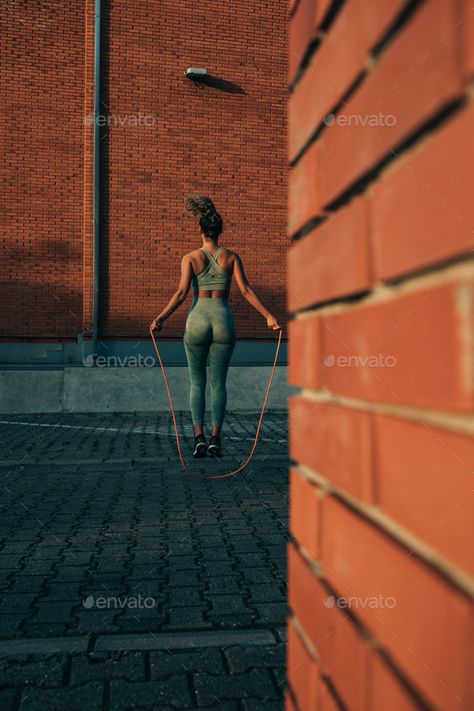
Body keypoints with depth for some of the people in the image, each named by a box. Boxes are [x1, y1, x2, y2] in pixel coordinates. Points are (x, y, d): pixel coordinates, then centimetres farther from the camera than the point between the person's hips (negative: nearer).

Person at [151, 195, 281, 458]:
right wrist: (268, 315, -2)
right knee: (218, 383, 7)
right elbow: (246, 290, -5)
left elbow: (182, 293, -13)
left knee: (197, 382, 8)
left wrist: (161, 318, -14)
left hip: (198, 320, -1)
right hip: (224, 321, 1)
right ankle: (215, 440, 1)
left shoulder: (190, 258, -1)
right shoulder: (231, 256, 2)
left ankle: (199, 438, -1)